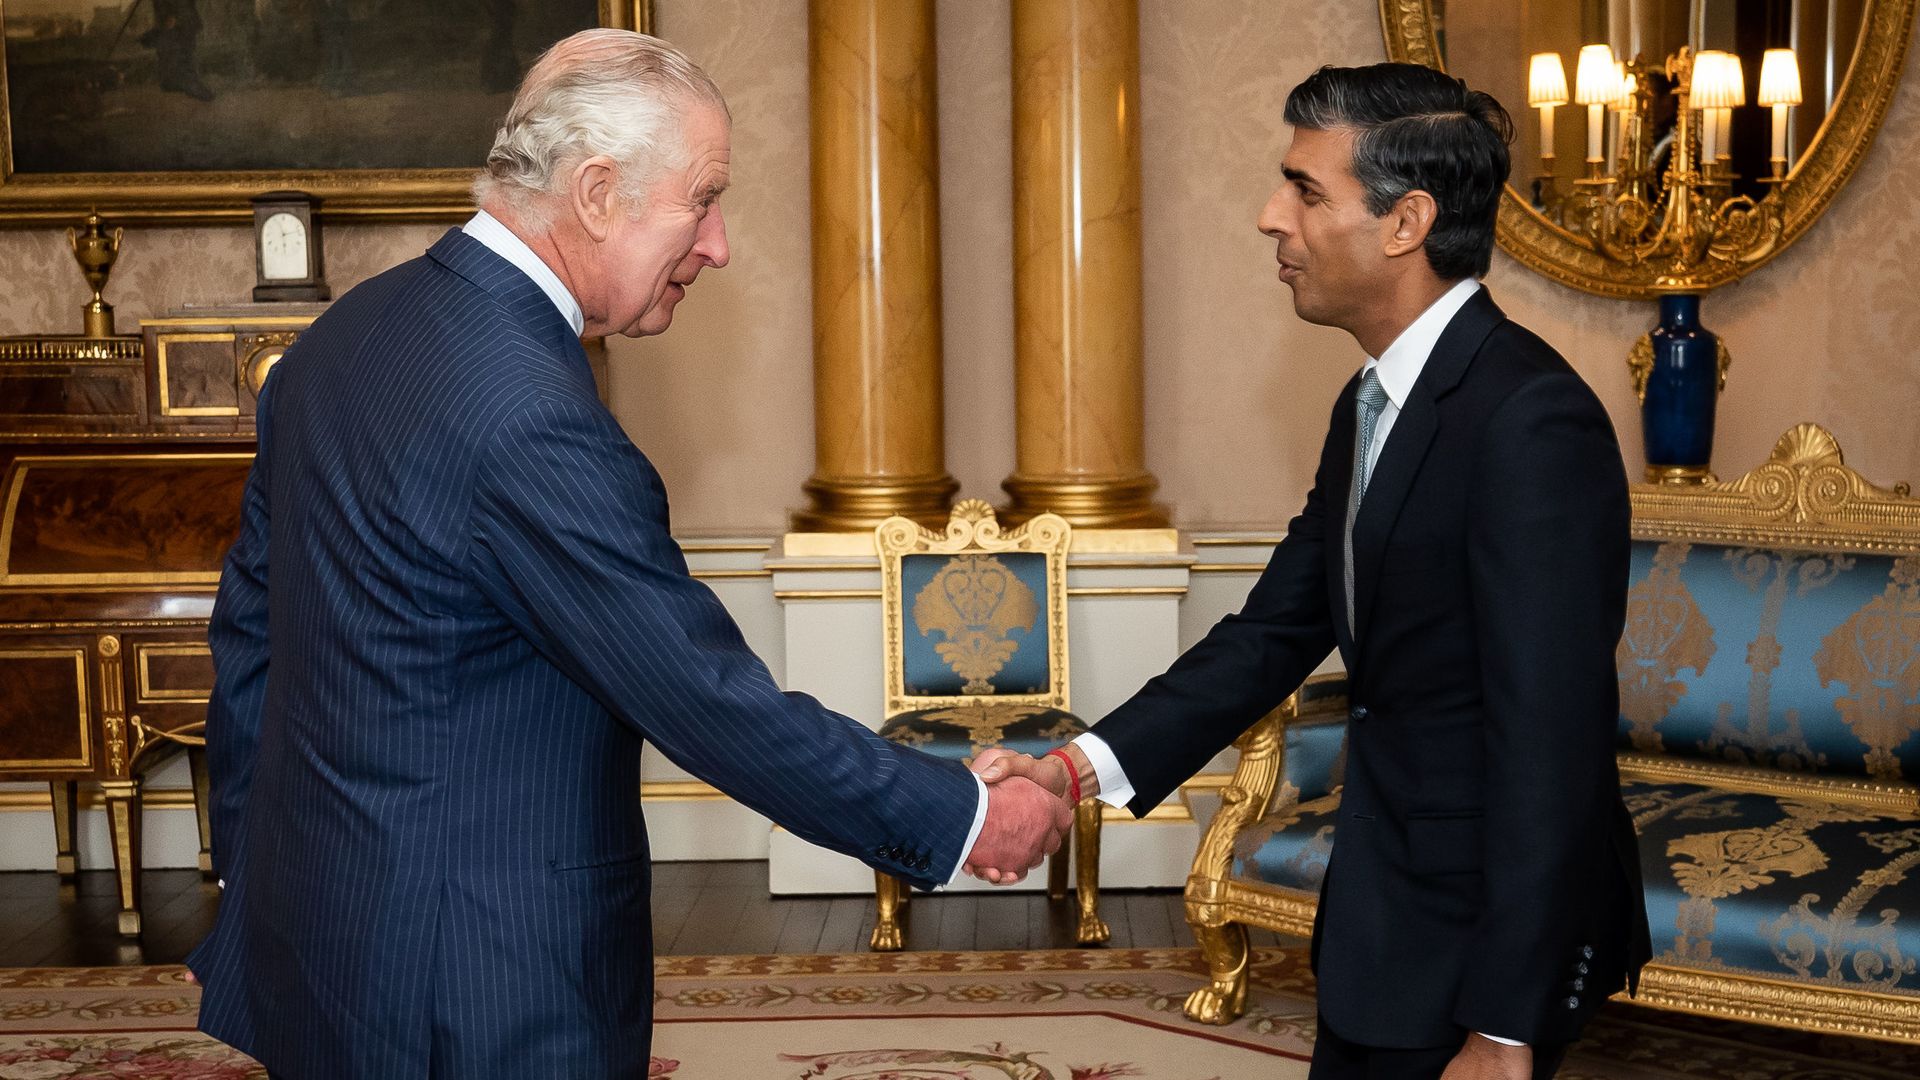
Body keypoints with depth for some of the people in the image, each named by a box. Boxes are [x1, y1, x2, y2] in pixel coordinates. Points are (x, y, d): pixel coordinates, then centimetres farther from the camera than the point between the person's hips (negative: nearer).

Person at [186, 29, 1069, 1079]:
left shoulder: (345, 331, 3)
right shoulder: (533, 421, -26)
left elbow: (250, 627, 11)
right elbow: (719, 707, -22)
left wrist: (253, 883, 21)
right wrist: (967, 818, -10)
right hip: (474, 995, -9)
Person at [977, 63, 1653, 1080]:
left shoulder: (1531, 418, -22)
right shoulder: (1370, 404, 7)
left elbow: (1548, 742, -25)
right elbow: (1277, 628, 8)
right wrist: (1080, 766, -5)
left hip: (1485, 936, -8)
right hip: (1386, 917, 8)